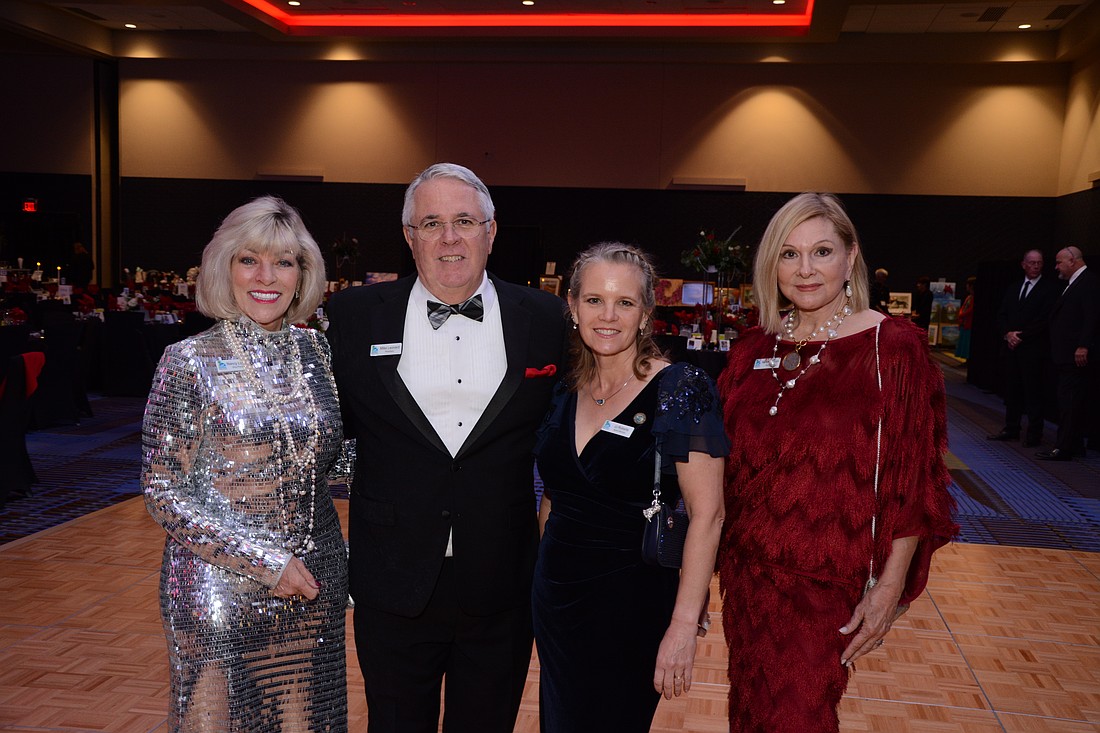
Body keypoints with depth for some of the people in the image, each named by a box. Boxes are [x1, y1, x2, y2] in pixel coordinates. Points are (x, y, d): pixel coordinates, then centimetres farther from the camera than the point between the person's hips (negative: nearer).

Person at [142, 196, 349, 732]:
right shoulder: (190, 361, -9)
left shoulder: (313, 350, 3)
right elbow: (161, 490, -10)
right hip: (220, 590, -4)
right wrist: (266, 562, -15)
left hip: (313, 581, 4)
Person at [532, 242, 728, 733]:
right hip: (556, 601, 6)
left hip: (632, 609, -5)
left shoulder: (680, 389, -14)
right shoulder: (565, 393, 3)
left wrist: (683, 626, -21)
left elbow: (706, 515, -17)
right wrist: (546, 576, 10)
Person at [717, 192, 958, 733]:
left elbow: (912, 481, -11)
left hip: (826, 582, -5)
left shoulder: (893, 345, -12)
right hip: (747, 570, 5)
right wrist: (713, 555, 9)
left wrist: (890, 586, -13)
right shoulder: (753, 350, 2)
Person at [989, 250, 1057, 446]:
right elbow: (1001, 316, 13)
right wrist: (1007, 334, -6)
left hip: (1033, 349, -5)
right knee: (1012, 390, 10)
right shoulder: (1013, 289, 16)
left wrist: (1021, 336, -13)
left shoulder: (1049, 288, -2)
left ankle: (1034, 433, 4)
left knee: (1033, 391, -2)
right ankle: (1011, 429, 18)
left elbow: (1045, 319, -10)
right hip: (1011, 348, 5)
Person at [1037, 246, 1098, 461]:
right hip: (1067, 354, 10)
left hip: (1076, 354, -10)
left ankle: (1063, 448, -8)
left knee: (1069, 400, -9)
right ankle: (1076, 443, 20)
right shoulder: (1073, 284, 20)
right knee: (1075, 400, 13)